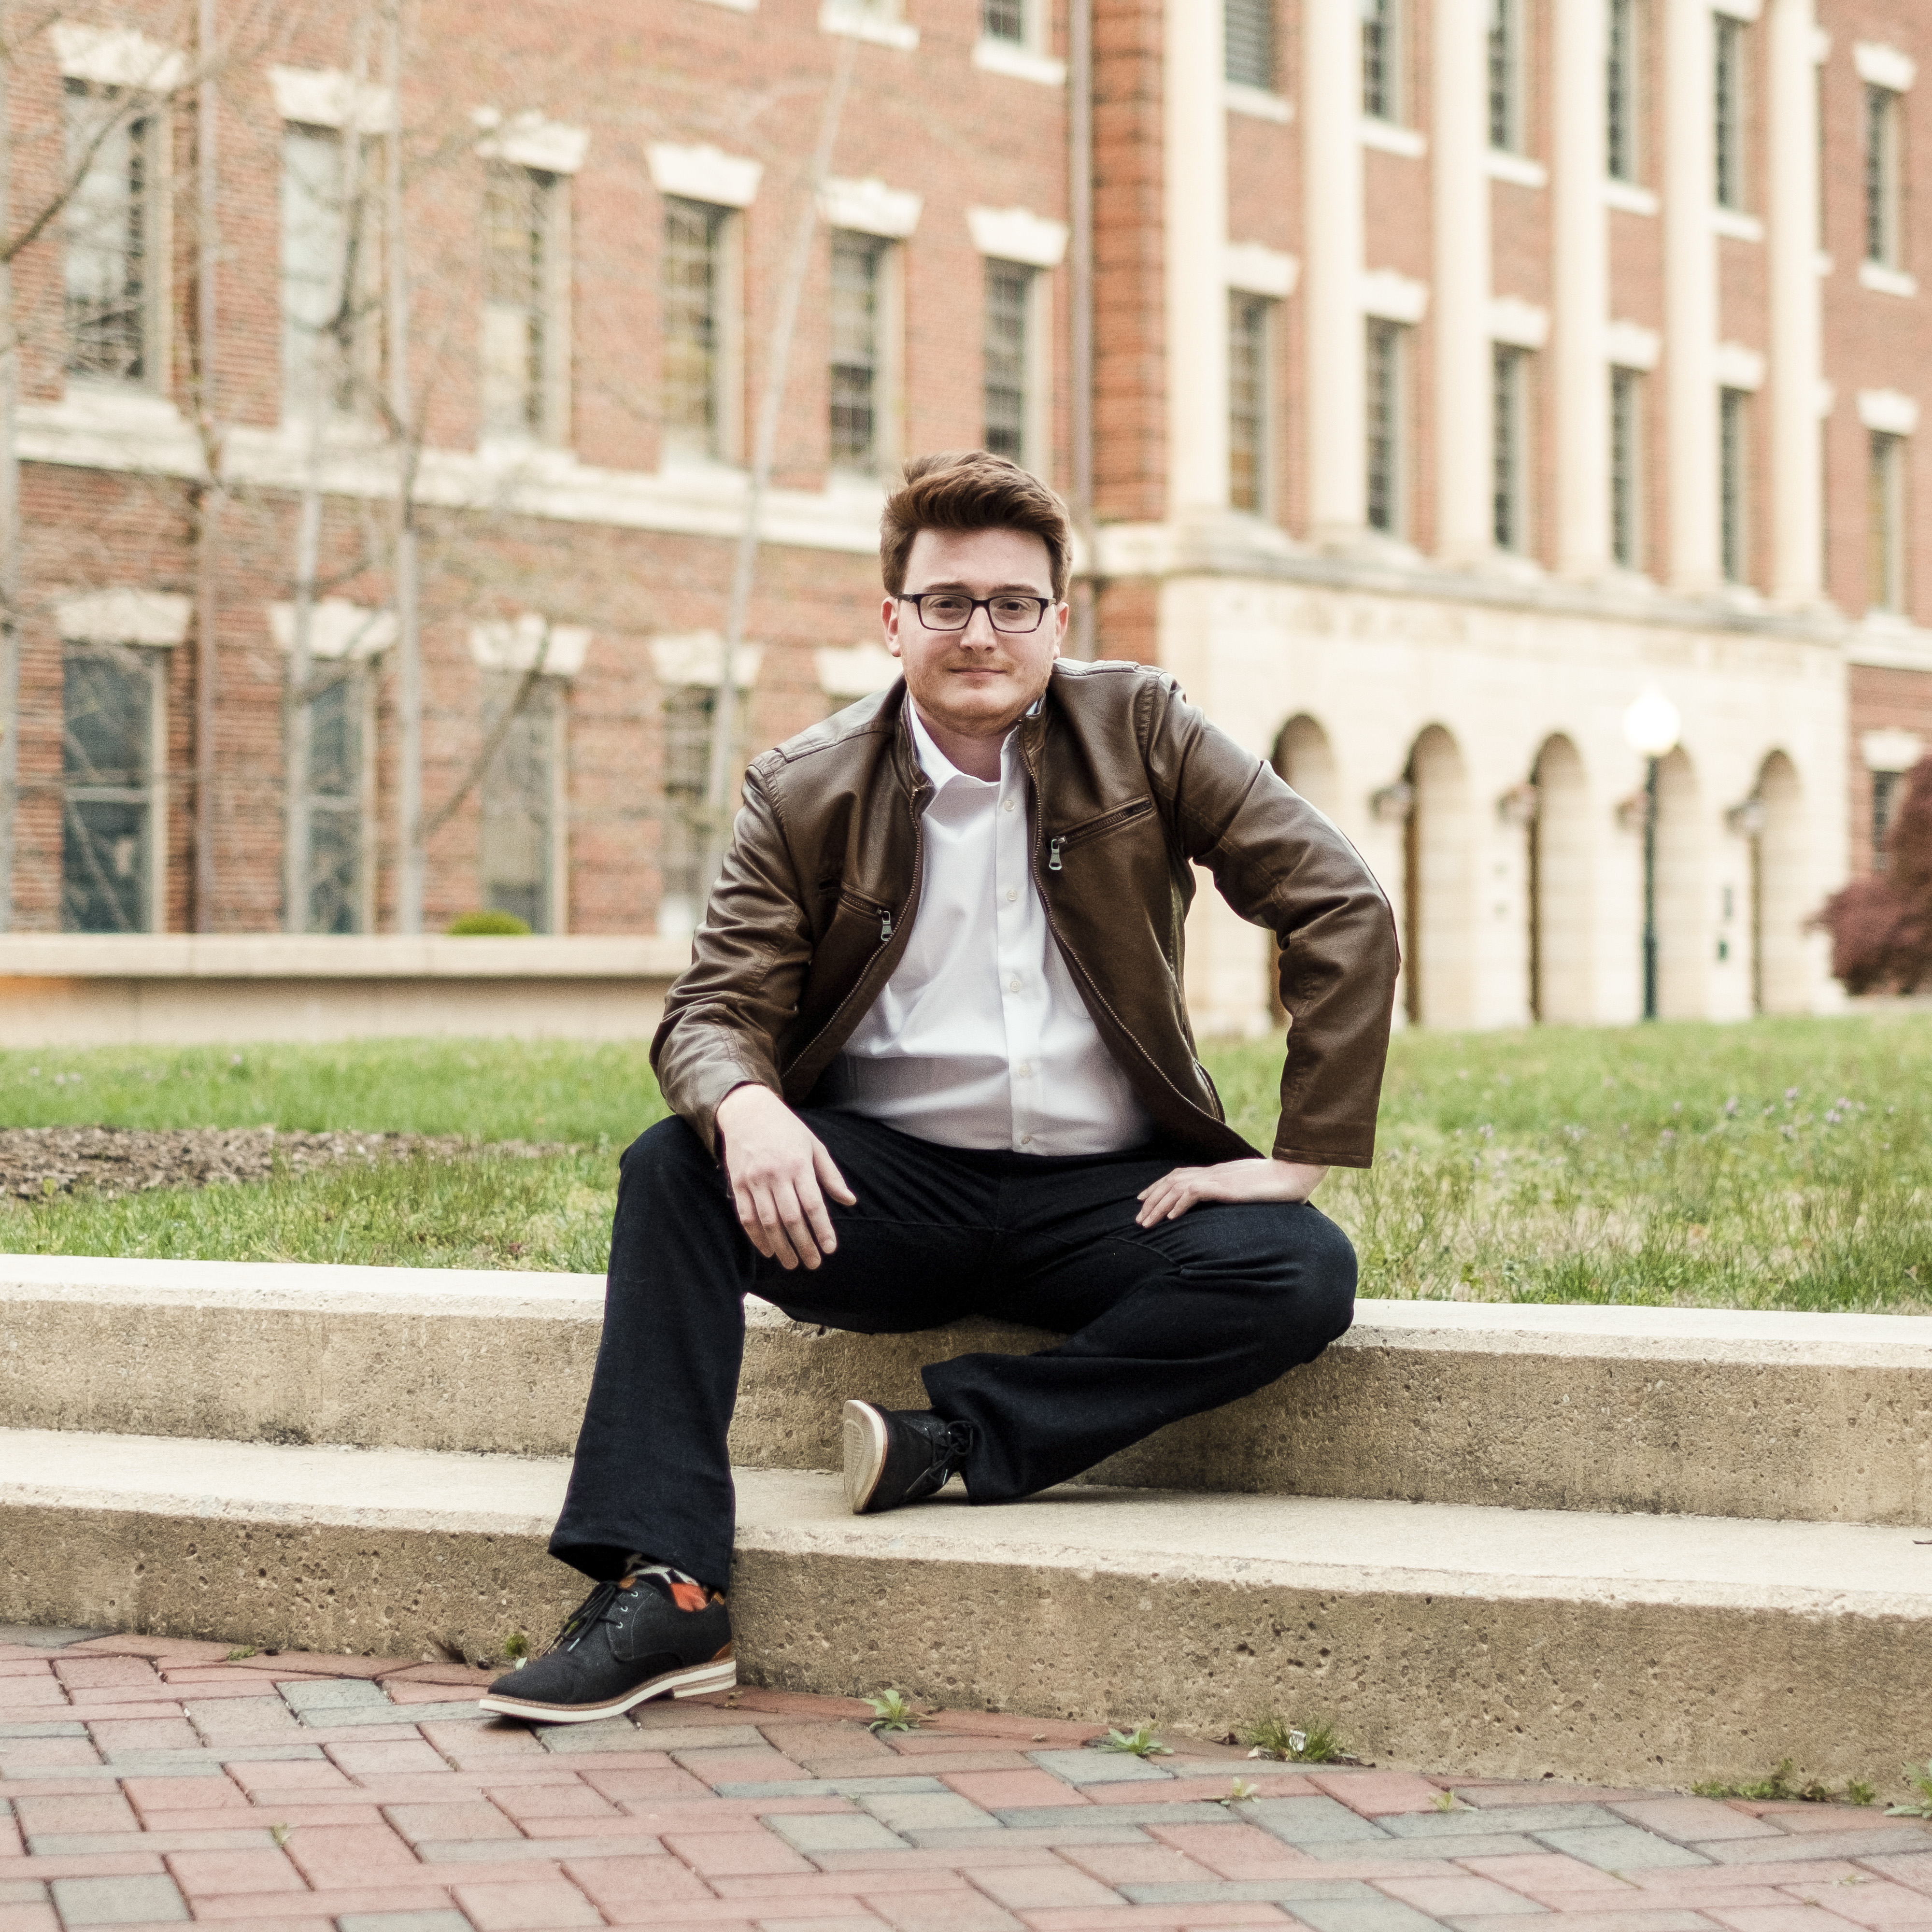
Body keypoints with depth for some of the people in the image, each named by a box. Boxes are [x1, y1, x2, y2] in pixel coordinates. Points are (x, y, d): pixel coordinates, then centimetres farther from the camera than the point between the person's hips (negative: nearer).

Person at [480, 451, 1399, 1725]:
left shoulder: (1138, 732, 2)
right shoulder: (806, 794, 3)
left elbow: (1345, 911, -1)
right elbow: (718, 1007, -3)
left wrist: (1304, 1151, -10)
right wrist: (744, 1104, -29)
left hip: (1107, 1192, 0)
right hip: (890, 1189, 0)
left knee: (1303, 1274, -29)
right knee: (676, 1170, -28)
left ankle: (960, 1443, -24)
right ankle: (661, 1584, -32)